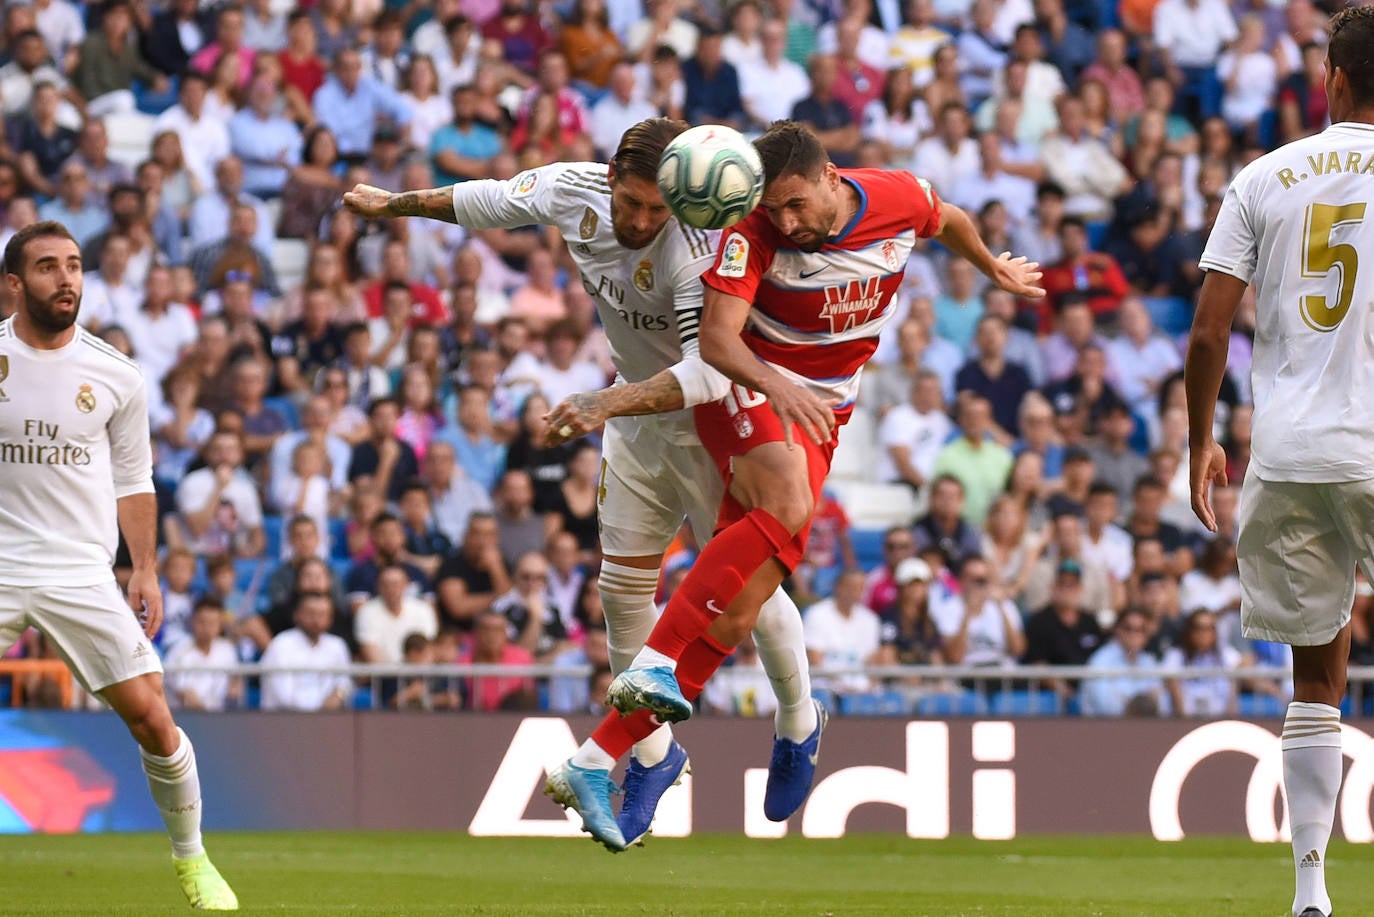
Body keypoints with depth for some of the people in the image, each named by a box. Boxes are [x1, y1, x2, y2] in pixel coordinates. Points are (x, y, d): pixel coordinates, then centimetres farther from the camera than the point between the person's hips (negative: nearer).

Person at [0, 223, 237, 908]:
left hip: (82, 574, 1)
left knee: (152, 719, -3)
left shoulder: (115, 376, 3)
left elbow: (132, 480, 13)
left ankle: (191, 859, 16)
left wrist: (145, 571, 8)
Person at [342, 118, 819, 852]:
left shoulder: (696, 248, -36)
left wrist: (604, 406, -54)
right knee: (624, 585, 5)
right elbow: (490, 202, 5)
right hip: (639, 413, 6)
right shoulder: (572, 191, -16)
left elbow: (707, 372, -45)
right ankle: (651, 753, 19)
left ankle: (797, 724, 23)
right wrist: (394, 205, 20)